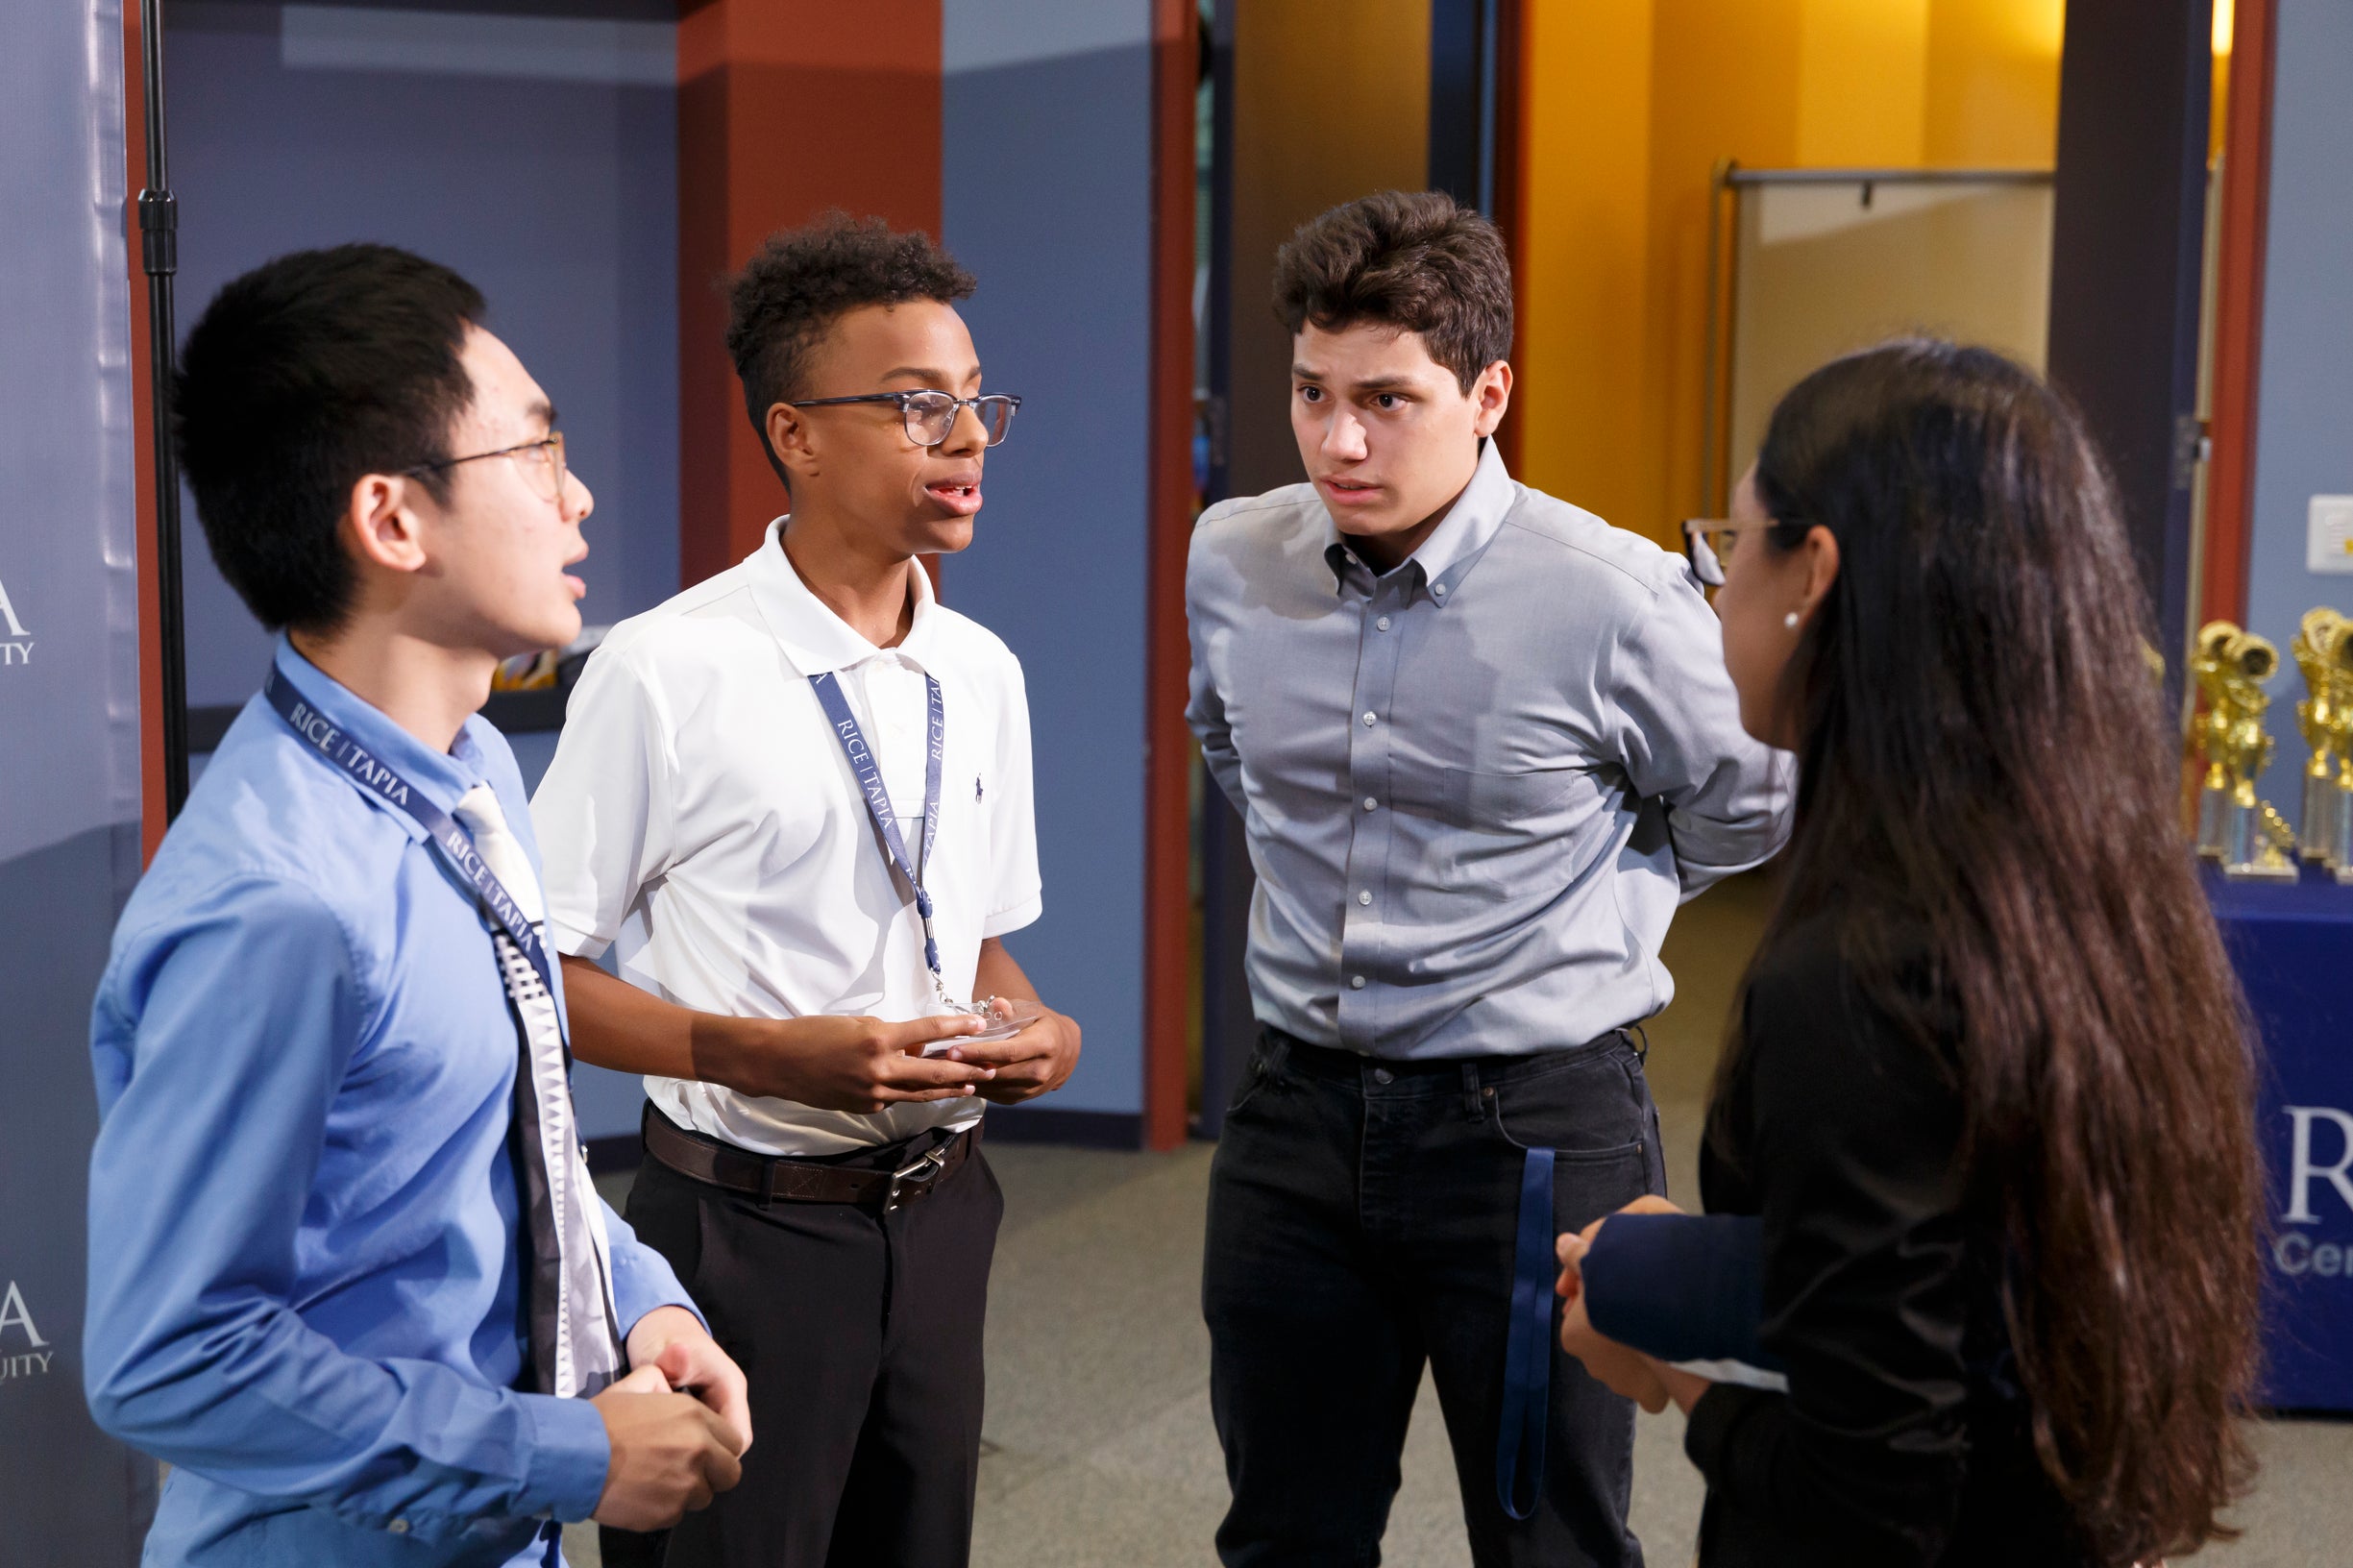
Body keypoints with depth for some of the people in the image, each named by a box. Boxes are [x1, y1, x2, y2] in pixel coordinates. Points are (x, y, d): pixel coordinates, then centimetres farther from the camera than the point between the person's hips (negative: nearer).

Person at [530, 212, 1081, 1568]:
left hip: (938, 1213, 6)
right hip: (746, 1225, -6)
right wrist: (764, 1053, -21)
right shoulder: (667, 673, -14)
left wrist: (1041, 1031, -4)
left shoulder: (983, 675, 5)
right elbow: (533, 969, -11)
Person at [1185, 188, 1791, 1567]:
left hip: (1535, 1128, -4)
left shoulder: (1614, 599, -16)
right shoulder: (1231, 562, -2)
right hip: (1300, 1114, 4)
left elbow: (1745, 810, 2)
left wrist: (1587, 920, 6)